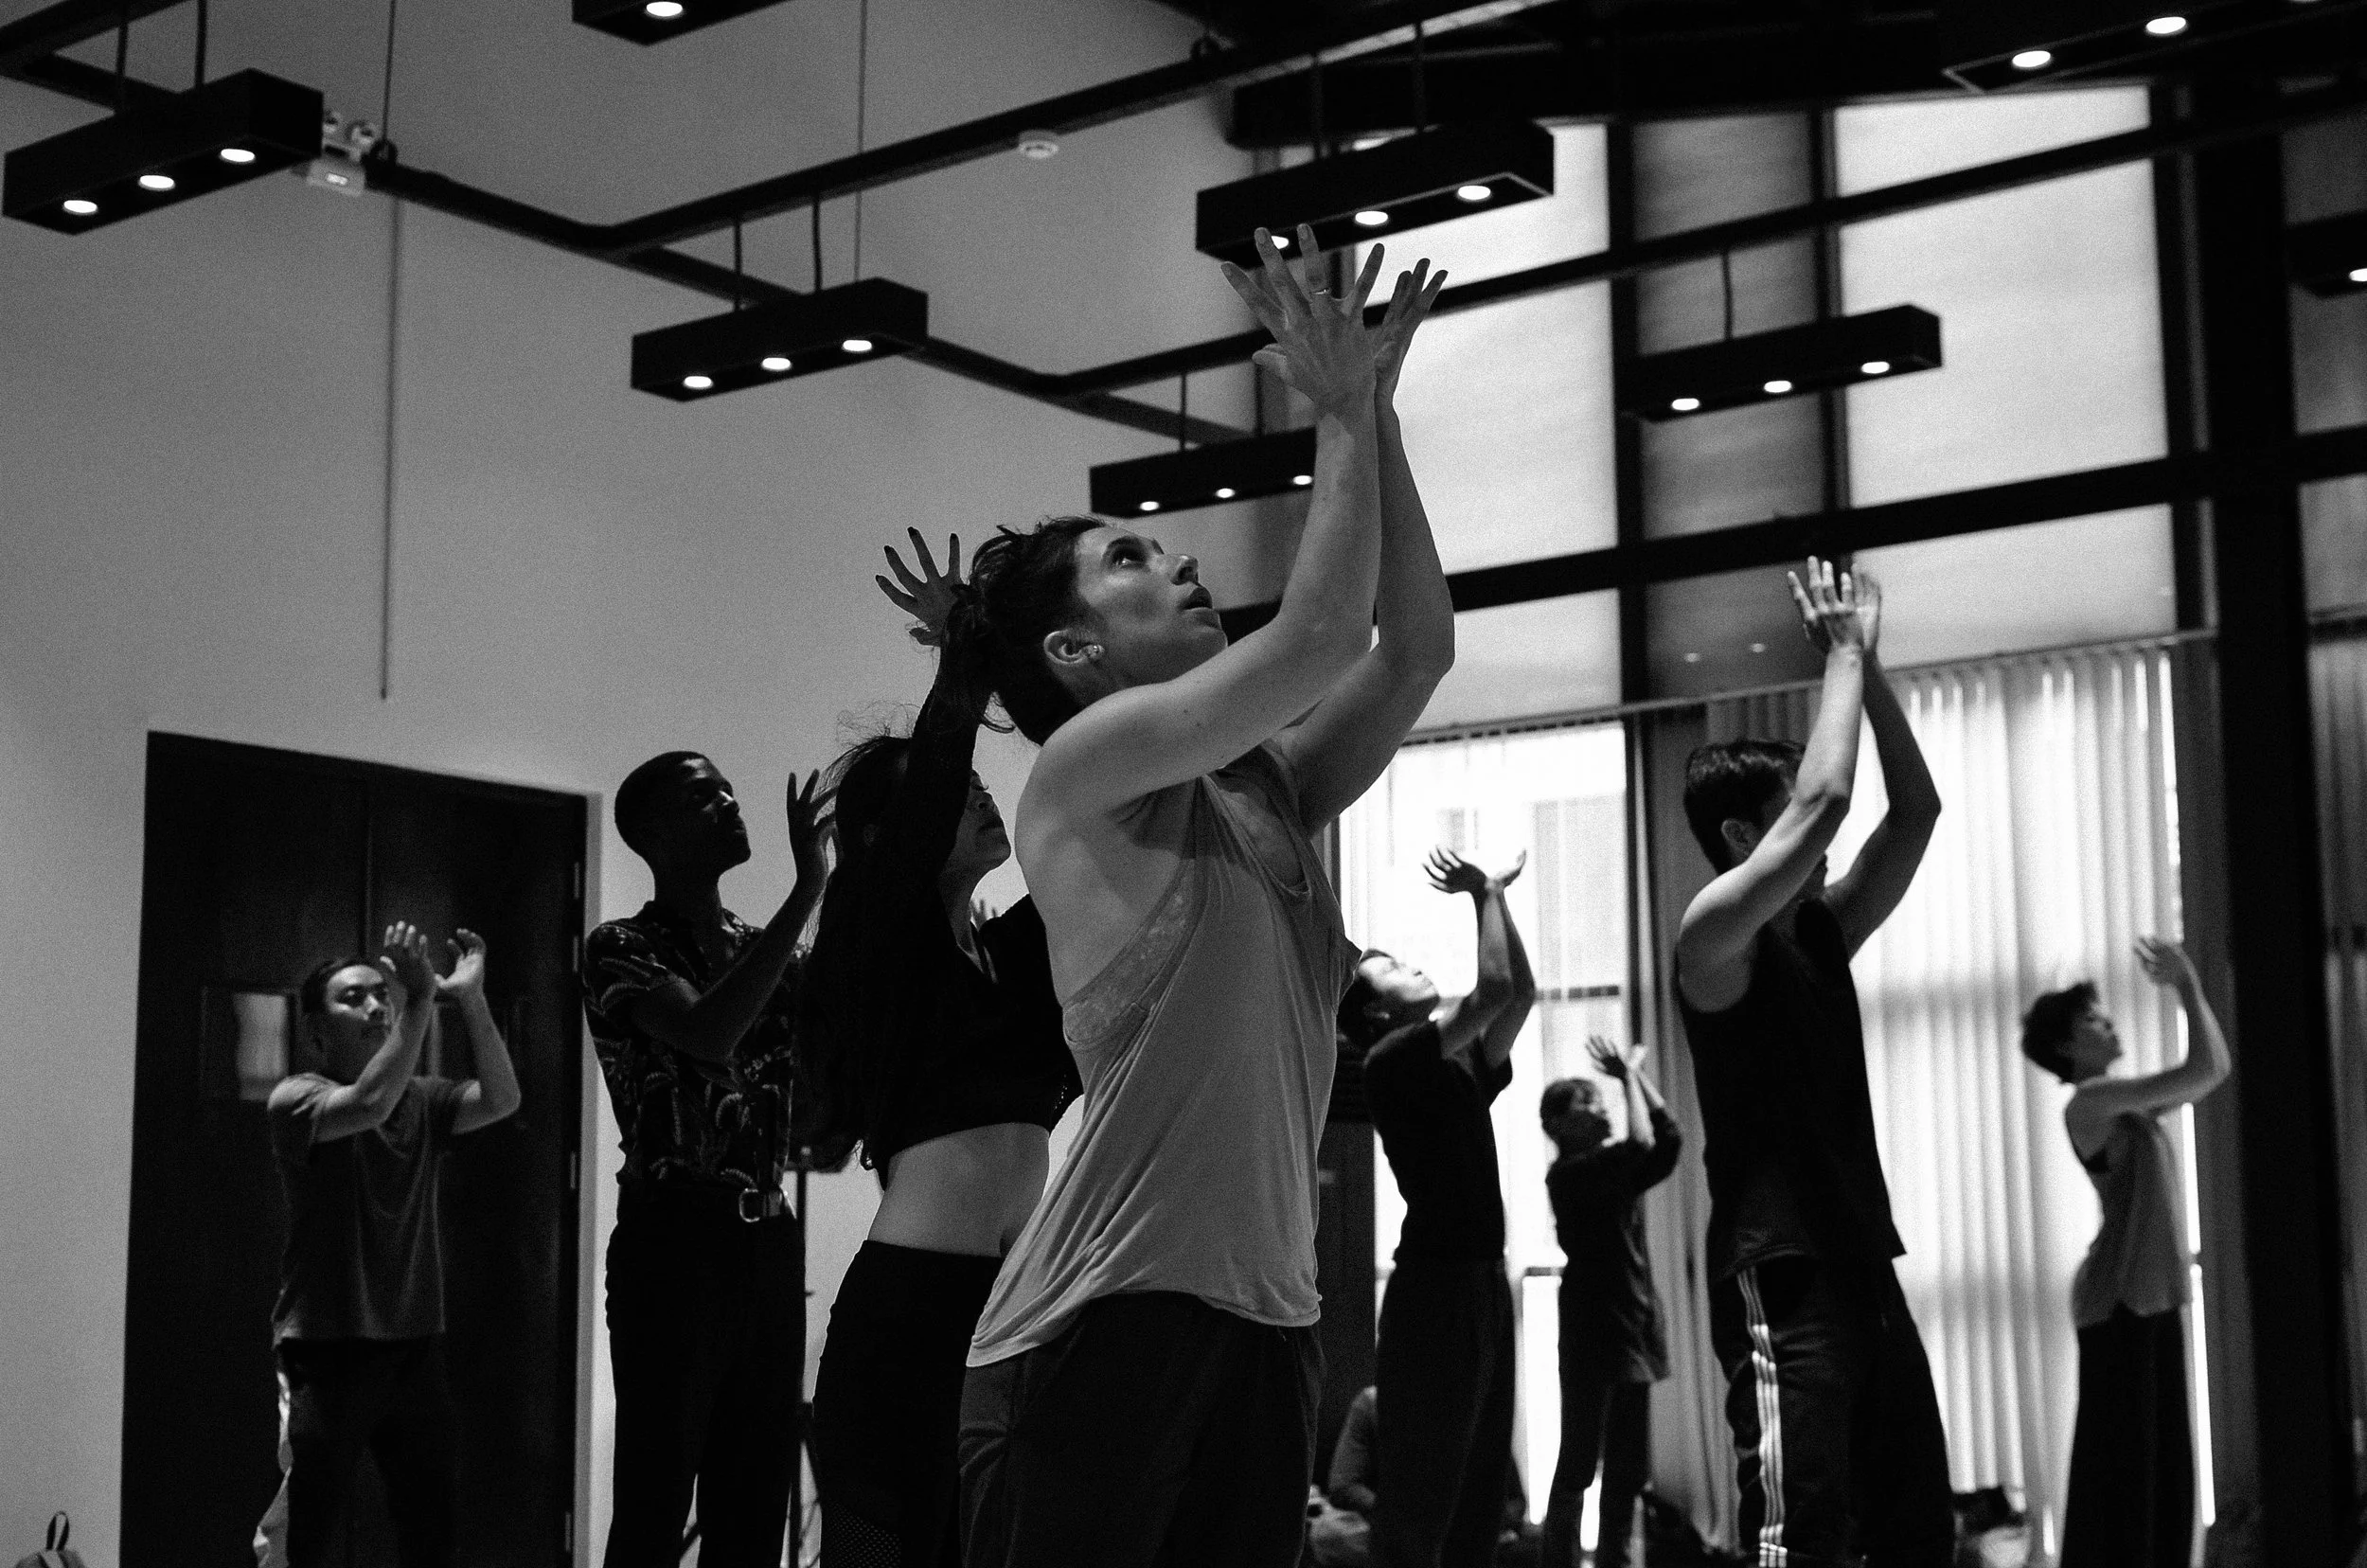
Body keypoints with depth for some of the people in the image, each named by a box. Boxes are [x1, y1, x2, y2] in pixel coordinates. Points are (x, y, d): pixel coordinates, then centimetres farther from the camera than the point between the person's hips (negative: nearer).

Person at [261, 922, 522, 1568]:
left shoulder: (424, 1100, 9)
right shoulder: (296, 1098, -6)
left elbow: (500, 1099, -8)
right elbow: (370, 1104, -26)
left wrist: (471, 998, -17)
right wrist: (420, 1002, -31)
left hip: (415, 1344, 5)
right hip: (327, 1346, -5)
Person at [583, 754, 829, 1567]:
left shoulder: (762, 950, 16)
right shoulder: (621, 949, -3)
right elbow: (709, 1032, -22)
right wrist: (806, 891, -21)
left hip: (769, 1246, 6)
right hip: (677, 1244, -6)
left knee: (755, 1503, 7)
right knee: (655, 1499, -4)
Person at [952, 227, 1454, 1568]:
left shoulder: (1266, 783, 17)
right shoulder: (1084, 766, -6)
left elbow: (1418, 644, 11)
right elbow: (1320, 634, -15)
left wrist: (1375, 408, 9)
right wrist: (1341, 411, -3)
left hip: (1267, 1313, 8)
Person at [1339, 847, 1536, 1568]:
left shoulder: (1461, 1069, 16)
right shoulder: (1391, 1061, -8)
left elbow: (1521, 992, 14)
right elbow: (1493, 989, -15)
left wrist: (1491, 895, 12)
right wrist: (1485, 894, -2)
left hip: (1483, 1281, 9)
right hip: (1435, 1286, -9)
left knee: (1480, 1495, 9)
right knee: (1420, 1496, -9)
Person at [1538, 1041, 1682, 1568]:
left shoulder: (1614, 1172, 14)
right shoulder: (1568, 1173, -9)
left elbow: (1668, 1141, 12)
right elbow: (1639, 1145, -20)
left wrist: (1638, 1074, 9)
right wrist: (1628, 1076, -8)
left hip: (1632, 1331, 8)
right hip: (1593, 1332, -8)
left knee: (1628, 1468, 9)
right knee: (1579, 1464, -6)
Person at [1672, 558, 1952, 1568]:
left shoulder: (1822, 932, 15)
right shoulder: (1715, 936, -9)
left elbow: (1915, 813, 14)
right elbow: (1824, 799, -20)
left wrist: (1871, 668, 8)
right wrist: (1843, 654, -8)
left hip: (1864, 1267, 9)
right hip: (1778, 1282, -9)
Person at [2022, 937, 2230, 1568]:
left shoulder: (2126, 1105, 15)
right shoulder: (2088, 1103, -12)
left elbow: (2214, 1068, 20)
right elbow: (2202, 1072, -16)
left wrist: (2189, 987, 16)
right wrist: (2188, 985, -5)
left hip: (2149, 1298, 9)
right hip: (2116, 1301, -9)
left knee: (2164, 1462, 11)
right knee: (2119, 1459, -7)